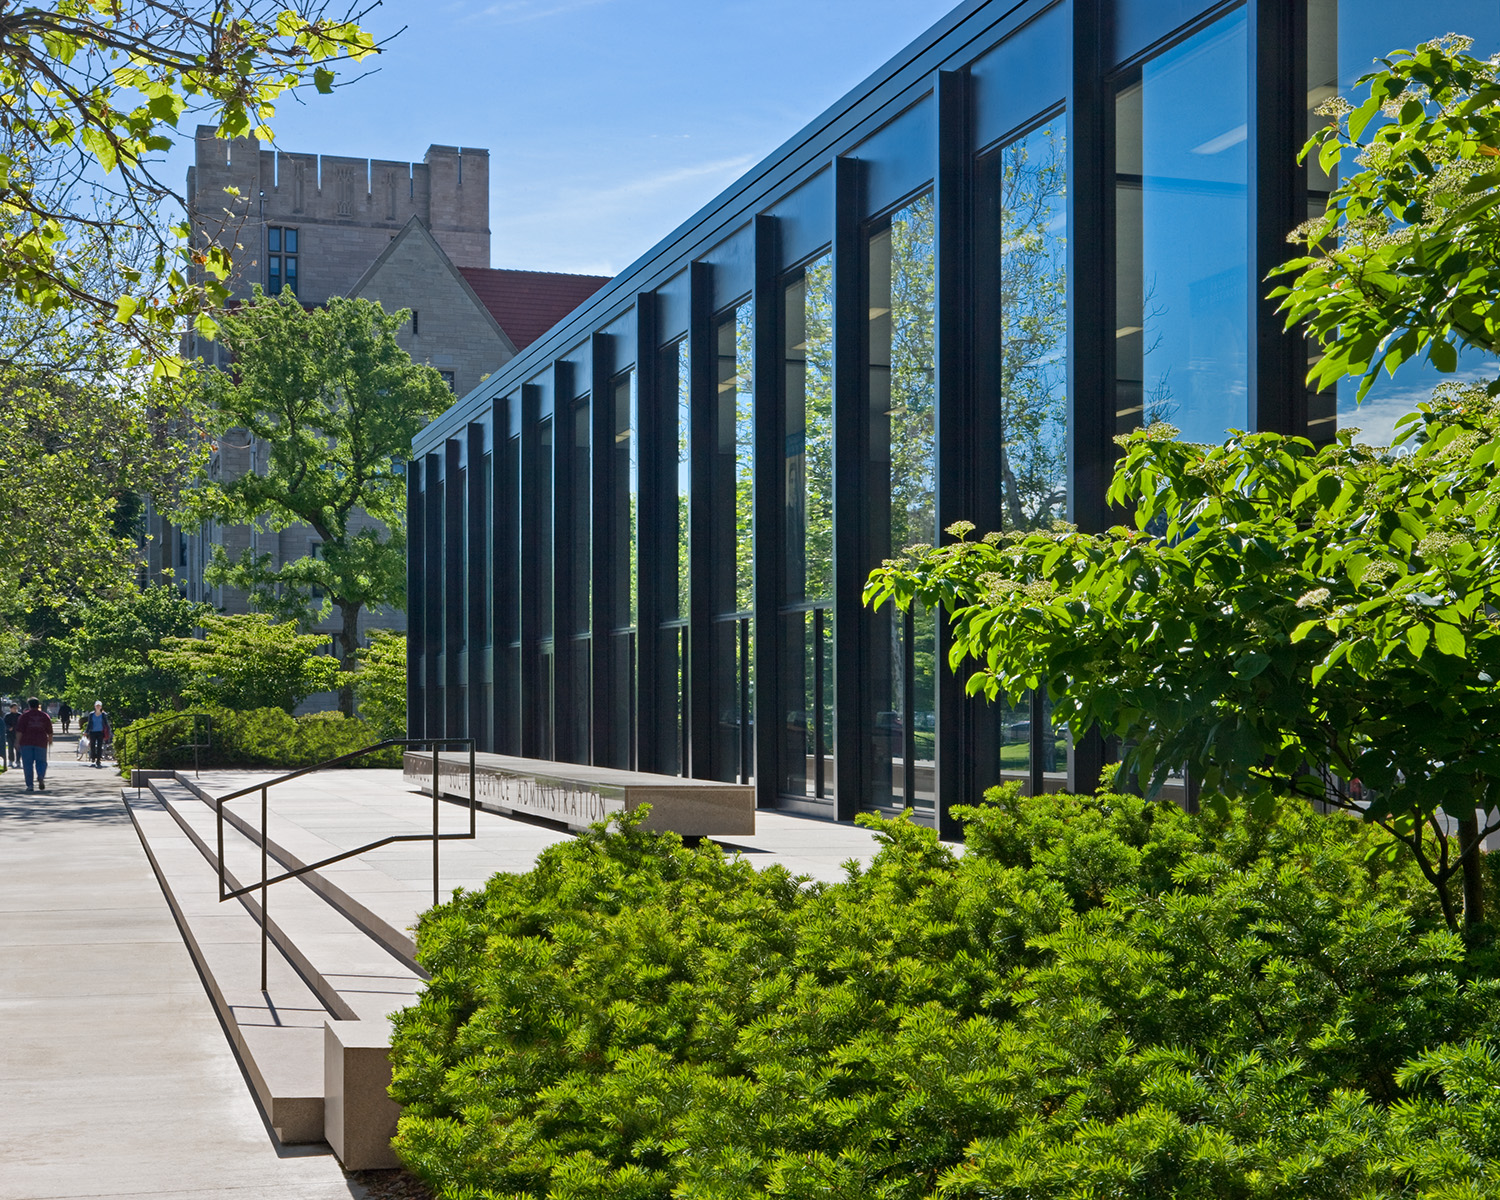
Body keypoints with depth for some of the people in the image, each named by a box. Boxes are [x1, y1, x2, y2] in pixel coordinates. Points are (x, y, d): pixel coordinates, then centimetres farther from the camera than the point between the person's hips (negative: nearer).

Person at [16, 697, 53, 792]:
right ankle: (41, 777, -21)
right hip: (41, 742, 1)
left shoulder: (25, 715, -1)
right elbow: (49, 731, 11)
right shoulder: (45, 716, 6)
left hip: (26, 742, -1)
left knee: (27, 763, 3)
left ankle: (29, 785, 0)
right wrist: (50, 740, 26)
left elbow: (19, 730, -7)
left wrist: (17, 741, -3)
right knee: (41, 761, 8)